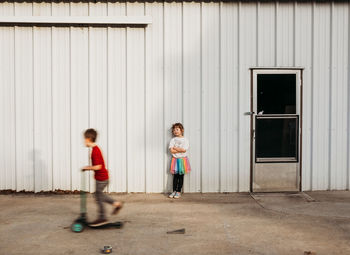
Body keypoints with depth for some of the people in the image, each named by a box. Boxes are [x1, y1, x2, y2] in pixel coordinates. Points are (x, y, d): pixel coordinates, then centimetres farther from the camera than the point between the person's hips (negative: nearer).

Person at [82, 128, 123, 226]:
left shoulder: (95, 151, -23)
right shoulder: (96, 149, 8)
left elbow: (98, 167, -27)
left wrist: (87, 168, -14)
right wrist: (88, 167, 12)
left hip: (101, 178, -10)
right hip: (102, 177, 10)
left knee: (98, 197, 3)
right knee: (99, 195, 21)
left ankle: (102, 218, 14)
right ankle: (116, 204, 27)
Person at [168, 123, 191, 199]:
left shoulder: (185, 140, -2)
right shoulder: (173, 140, 3)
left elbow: (184, 150, -15)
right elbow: (171, 150, -9)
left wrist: (175, 148, -10)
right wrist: (180, 150, -11)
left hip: (183, 159, -1)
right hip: (175, 159, 1)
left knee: (181, 176, 2)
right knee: (175, 176, 3)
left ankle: (179, 192, 7)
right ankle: (174, 191, 10)